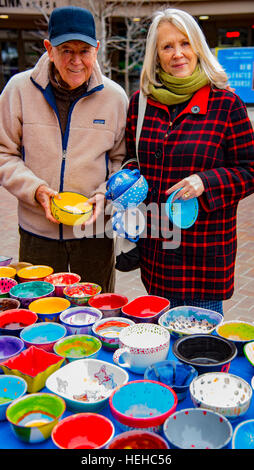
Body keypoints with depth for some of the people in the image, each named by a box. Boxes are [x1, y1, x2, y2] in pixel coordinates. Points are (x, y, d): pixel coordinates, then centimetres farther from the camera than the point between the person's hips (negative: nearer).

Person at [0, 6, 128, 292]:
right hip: (37, 231, 0)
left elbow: (121, 158, 8)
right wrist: (34, 188, -14)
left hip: (95, 230, 1)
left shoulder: (114, 96, -1)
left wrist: (106, 193, -10)